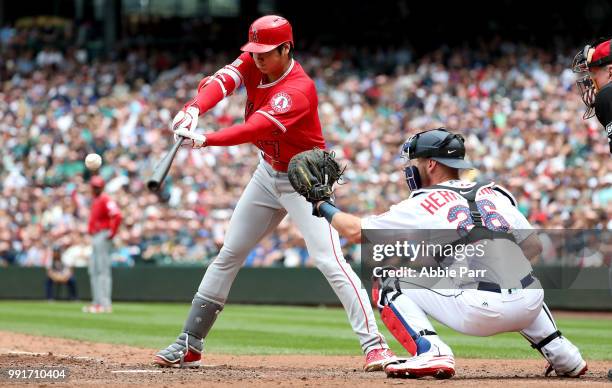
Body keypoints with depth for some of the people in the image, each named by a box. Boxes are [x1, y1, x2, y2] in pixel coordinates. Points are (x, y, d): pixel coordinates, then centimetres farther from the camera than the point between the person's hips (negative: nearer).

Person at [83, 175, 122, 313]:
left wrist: (112, 232, -22)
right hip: (95, 238, 11)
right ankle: (97, 302, 17)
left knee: (103, 270, -12)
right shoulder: (95, 201, 18)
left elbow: (117, 215, -25)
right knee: (94, 271, 12)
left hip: (103, 237, -11)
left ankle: (105, 304, -14)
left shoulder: (106, 200, -13)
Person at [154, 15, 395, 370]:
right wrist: (194, 109, -44)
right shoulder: (252, 63, -6)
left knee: (329, 260, -20)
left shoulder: (299, 89, -28)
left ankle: (374, 344, -22)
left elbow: (256, 128, -40)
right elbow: (221, 81, -23)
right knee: (229, 255, 10)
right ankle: (190, 345, 17)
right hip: (269, 174, 7)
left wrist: (205, 140, -51)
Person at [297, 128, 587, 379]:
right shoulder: (496, 193, 20)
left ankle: (429, 352, -9)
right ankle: (563, 356, 26)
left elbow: (356, 231, 14)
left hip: (478, 312, -6)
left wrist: (324, 206, 31)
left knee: (387, 284, 10)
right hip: (529, 307, 6)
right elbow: (534, 247, 22)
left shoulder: (422, 204, 8)